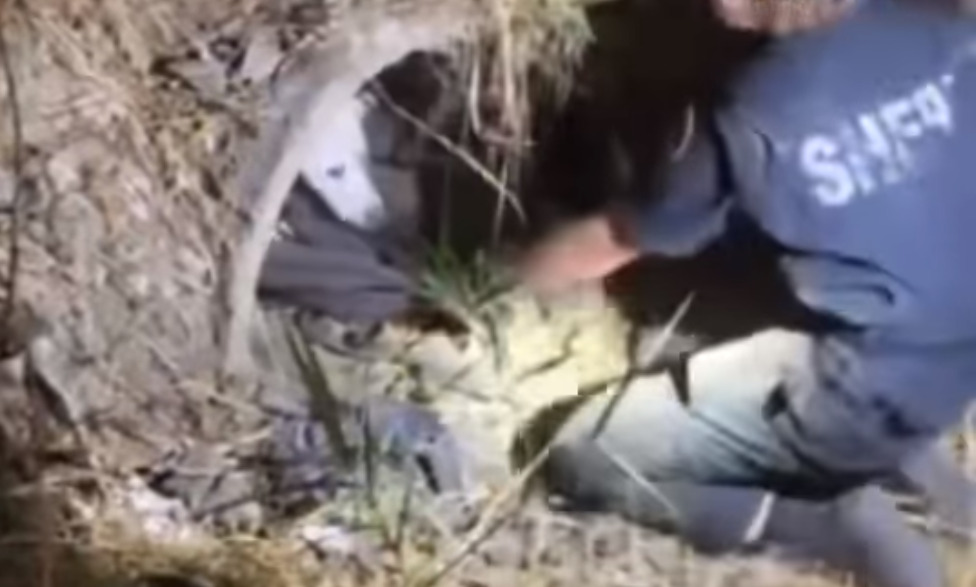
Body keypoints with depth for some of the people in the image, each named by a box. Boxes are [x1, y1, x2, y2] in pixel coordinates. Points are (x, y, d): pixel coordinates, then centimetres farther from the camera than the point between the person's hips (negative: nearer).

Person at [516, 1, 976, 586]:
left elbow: (611, 242, -1)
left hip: (875, 399, -7)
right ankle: (900, 458, 11)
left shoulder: (754, 121, -16)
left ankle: (834, 524, -9)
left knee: (580, 456, 1)